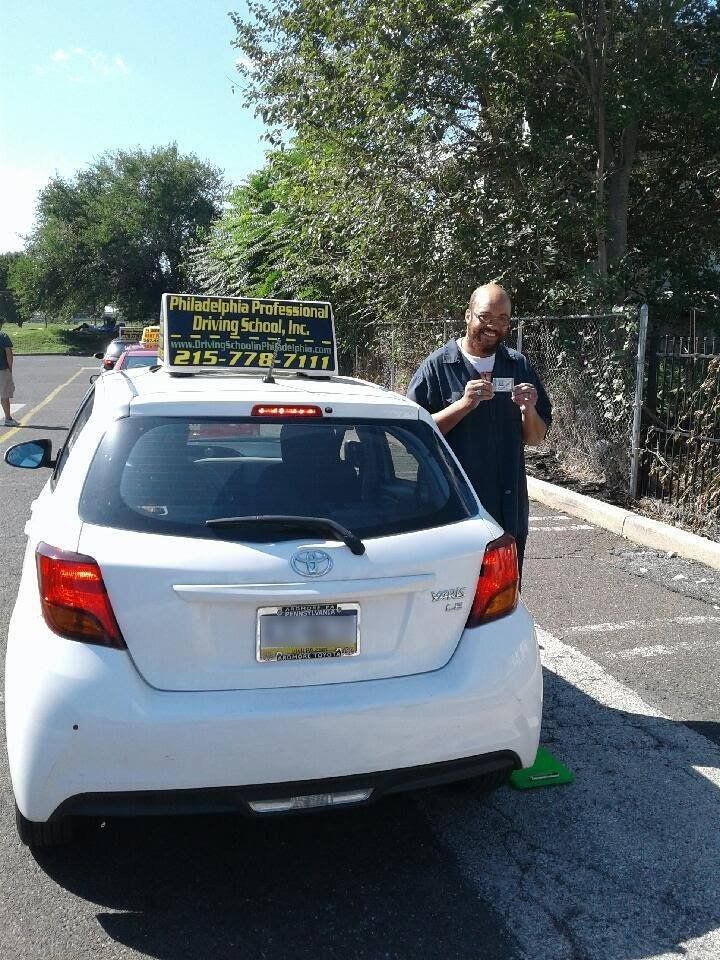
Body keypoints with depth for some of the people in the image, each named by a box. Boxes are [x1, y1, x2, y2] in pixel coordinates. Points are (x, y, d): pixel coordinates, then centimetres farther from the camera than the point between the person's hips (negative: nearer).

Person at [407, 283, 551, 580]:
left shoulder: (519, 366, 9)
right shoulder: (438, 366, -3)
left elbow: (536, 438, 12)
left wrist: (529, 411, -9)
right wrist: (464, 404, -19)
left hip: (509, 512, 4)